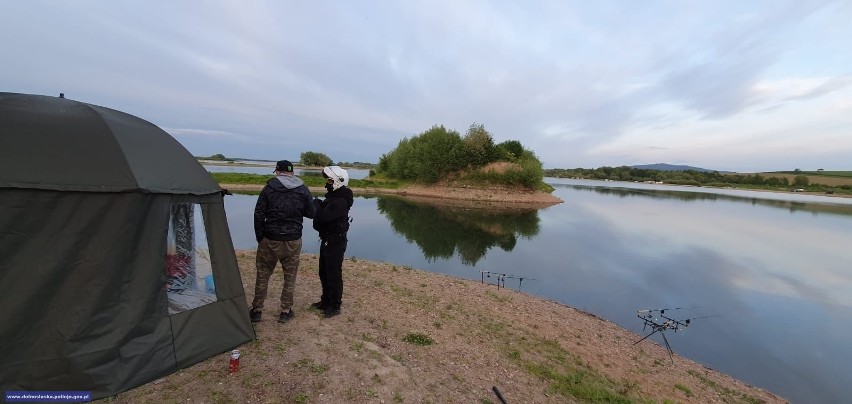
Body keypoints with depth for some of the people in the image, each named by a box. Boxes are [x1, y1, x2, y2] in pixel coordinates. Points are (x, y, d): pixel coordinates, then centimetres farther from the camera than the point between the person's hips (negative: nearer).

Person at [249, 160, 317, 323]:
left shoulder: (268, 188, -4)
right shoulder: (303, 190, -2)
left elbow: (259, 215, -3)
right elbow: (312, 213, 2)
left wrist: (259, 238, 7)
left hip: (270, 240, 0)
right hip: (293, 241, 1)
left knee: (263, 274, 16)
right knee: (290, 276, 13)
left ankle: (256, 310, 26)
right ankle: (285, 311, 21)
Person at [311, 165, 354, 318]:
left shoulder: (340, 202, -24)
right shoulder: (333, 197, 10)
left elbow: (323, 216, -31)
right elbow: (324, 215, 11)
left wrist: (316, 203, -13)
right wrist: (318, 205, -8)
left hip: (335, 243, -10)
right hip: (327, 241, 10)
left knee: (334, 275, 2)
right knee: (324, 273, 21)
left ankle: (335, 306, 17)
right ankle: (326, 301, 38)